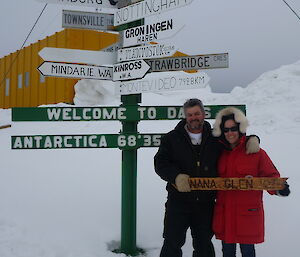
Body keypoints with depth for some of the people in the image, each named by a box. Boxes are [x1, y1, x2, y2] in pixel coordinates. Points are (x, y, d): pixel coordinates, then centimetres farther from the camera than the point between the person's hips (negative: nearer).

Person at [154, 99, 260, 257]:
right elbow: (160, 163, -5)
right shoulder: (172, 138, 2)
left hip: (206, 203, 2)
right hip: (179, 201, -2)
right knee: (172, 243, 0)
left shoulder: (215, 138, 8)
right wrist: (176, 176, -23)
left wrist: (253, 139, 1)